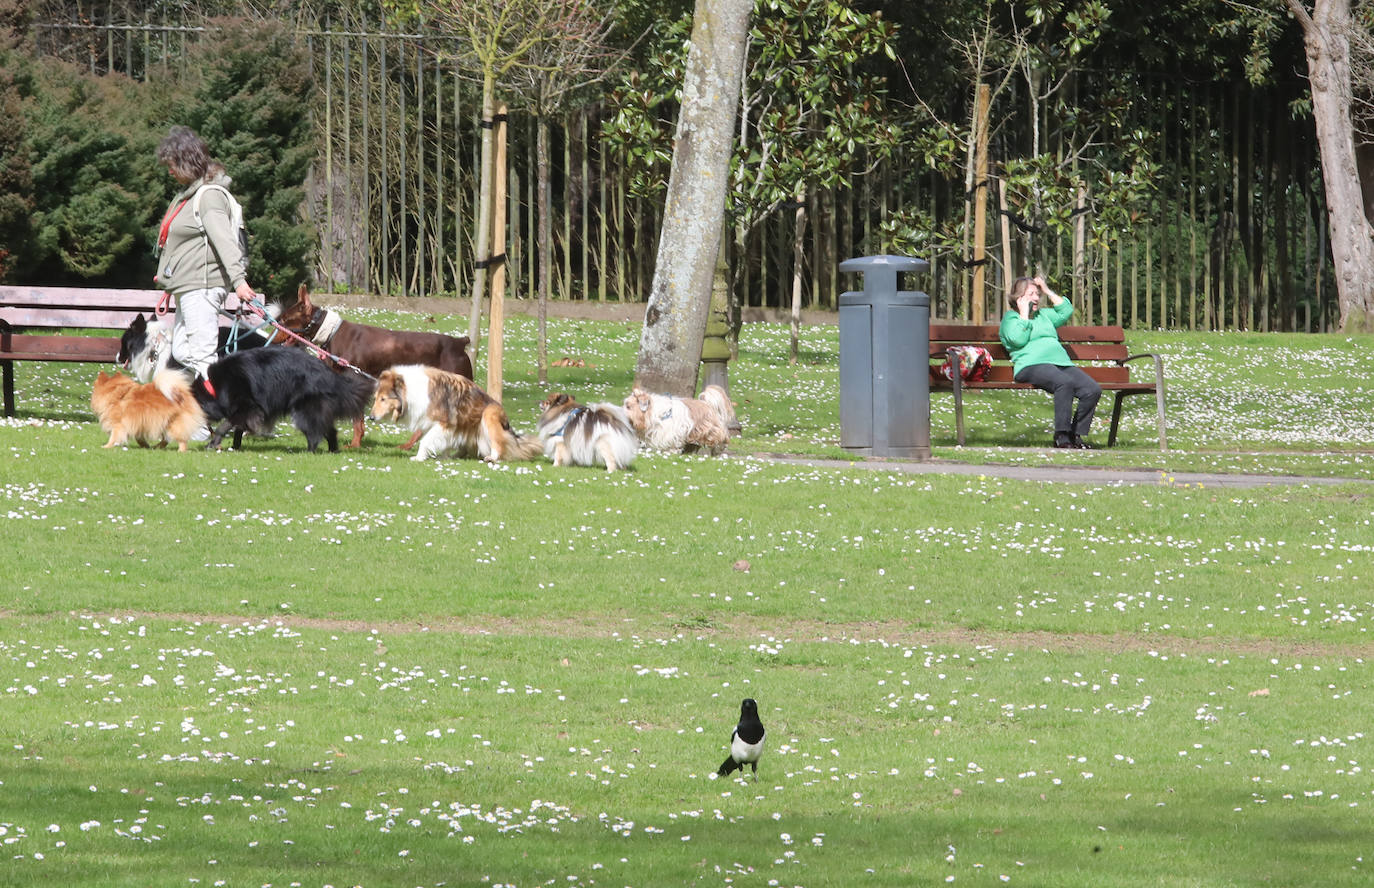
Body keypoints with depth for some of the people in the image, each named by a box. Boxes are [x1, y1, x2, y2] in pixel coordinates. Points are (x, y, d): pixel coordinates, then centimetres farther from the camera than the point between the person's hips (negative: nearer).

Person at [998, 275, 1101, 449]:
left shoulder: (1043, 314, 33)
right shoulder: (1010, 318, 13)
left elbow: (1066, 311, 25)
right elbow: (1019, 339, -5)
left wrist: (1048, 291, 23)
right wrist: (1024, 313, 3)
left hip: (1062, 363, 7)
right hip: (1032, 366, -7)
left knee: (1093, 389, -18)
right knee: (1065, 382, -38)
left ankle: (1076, 434, -12)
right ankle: (1061, 436, -36)